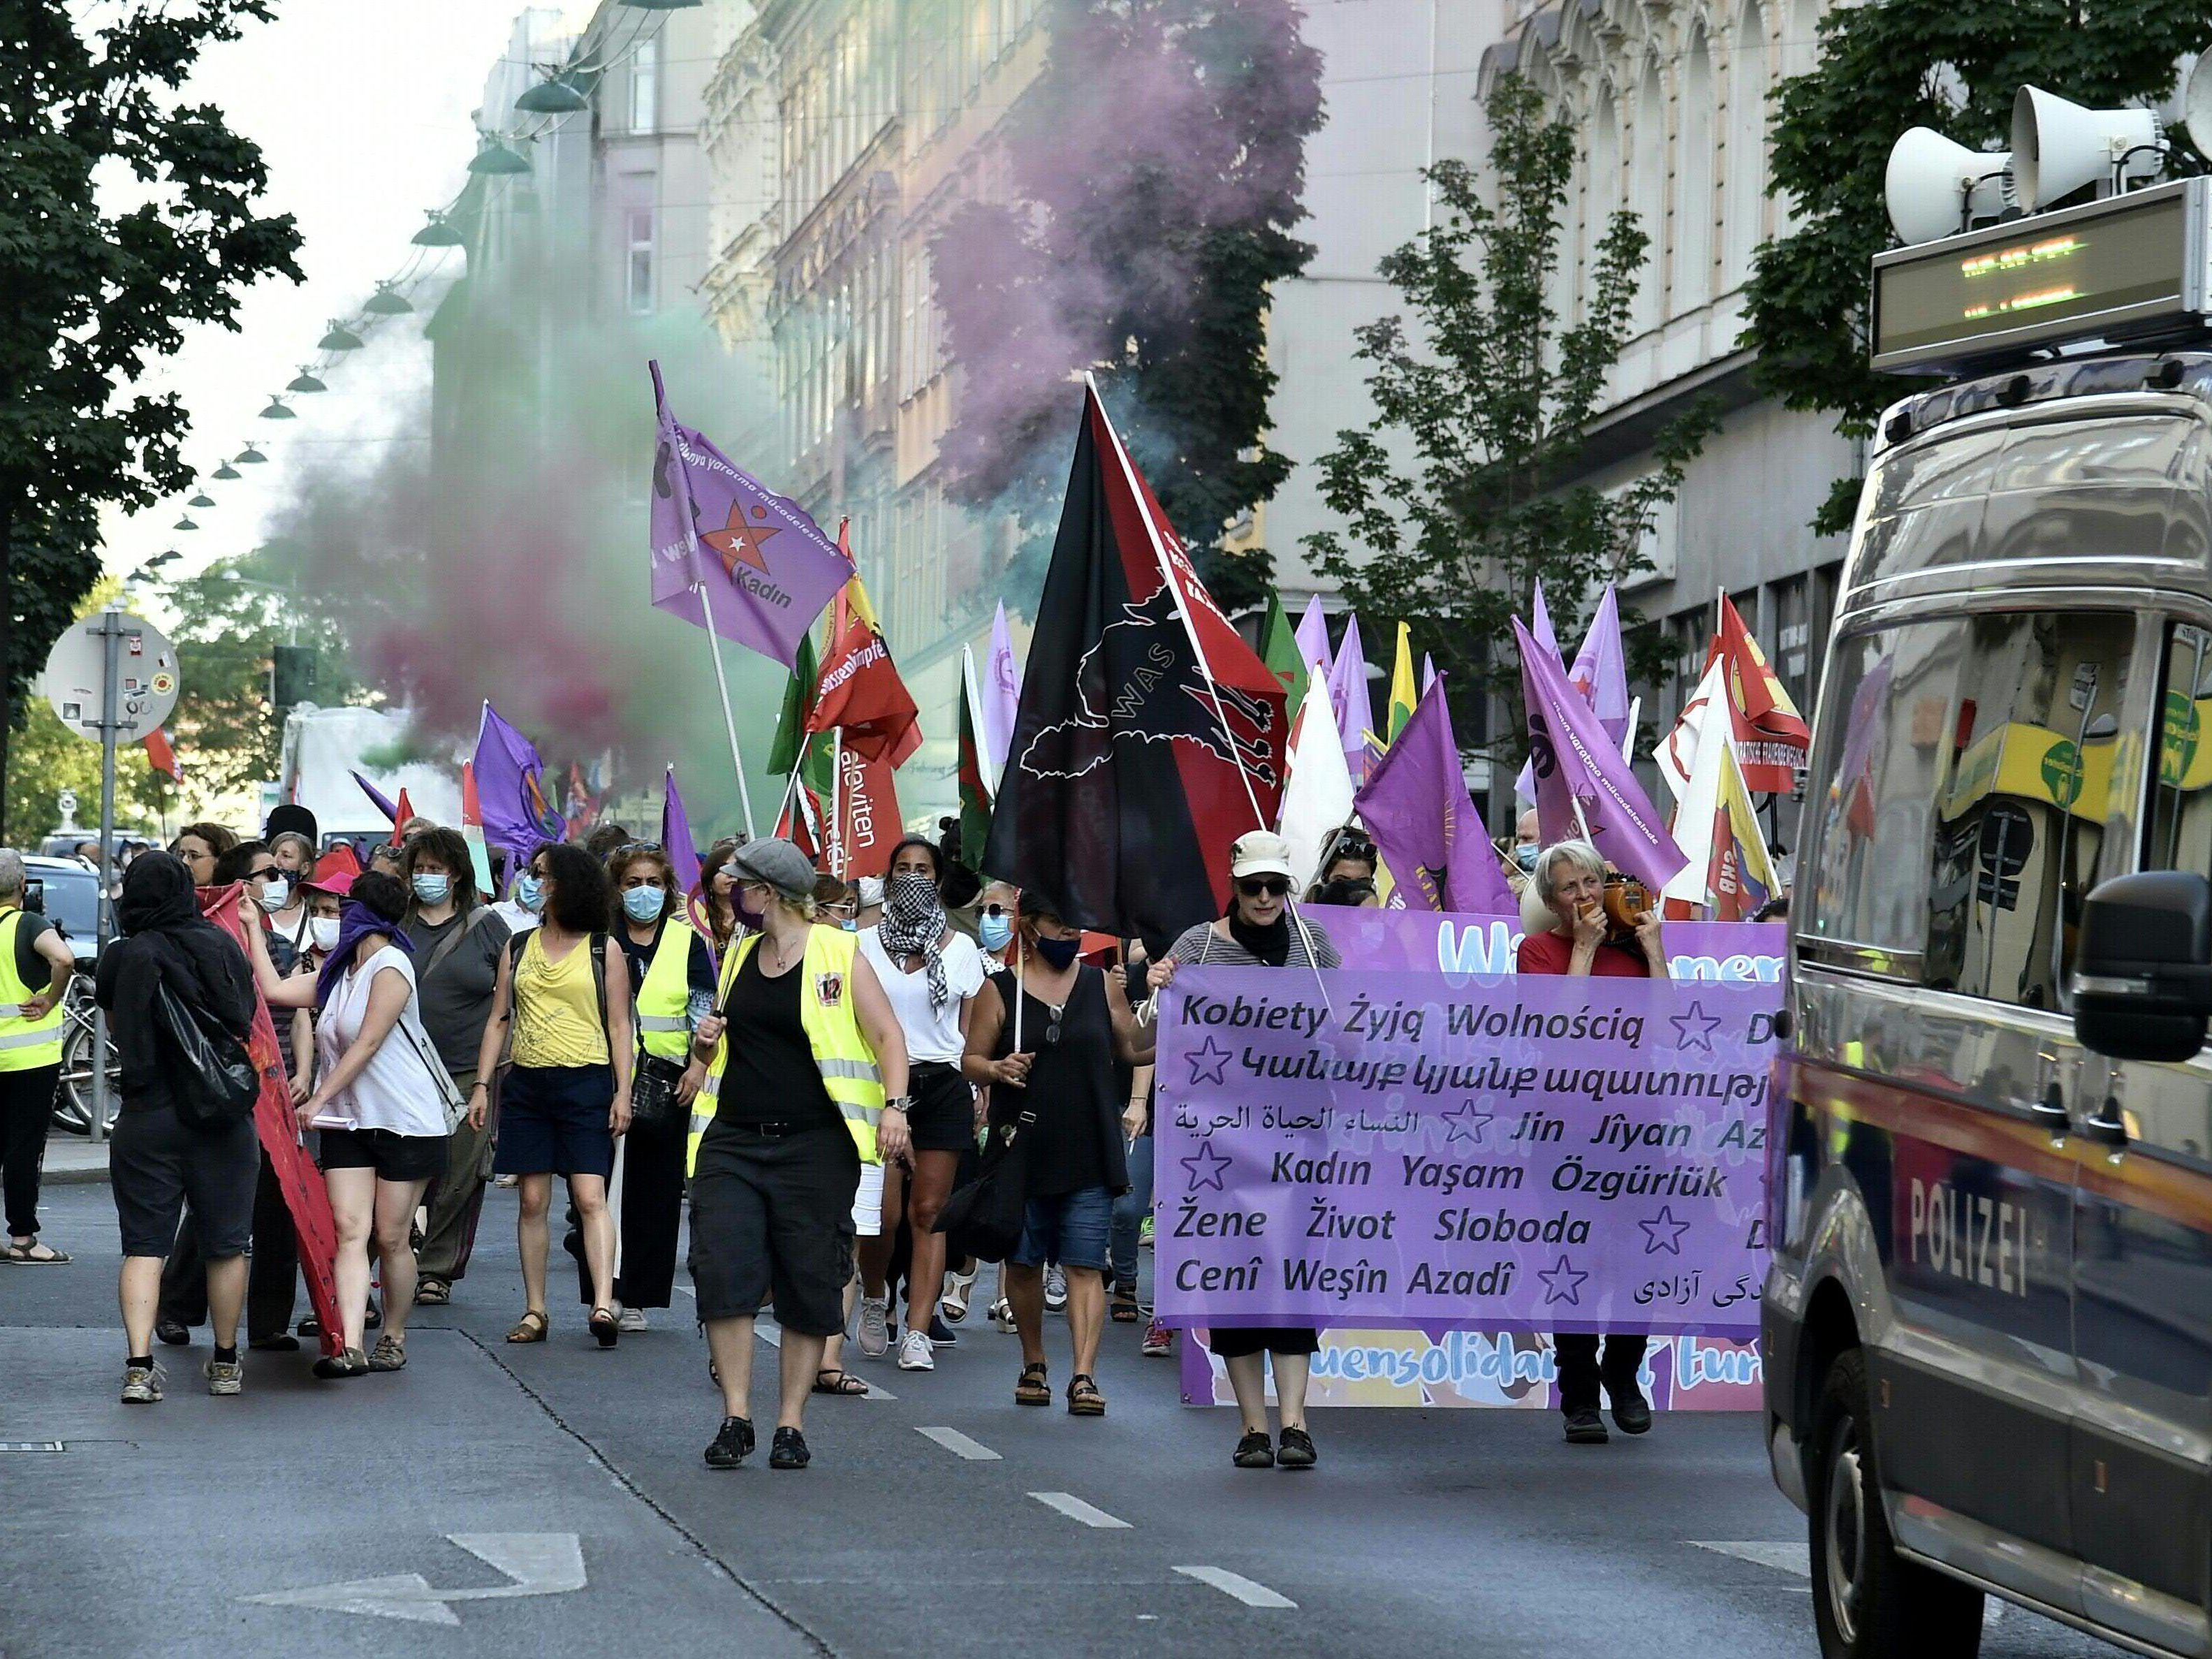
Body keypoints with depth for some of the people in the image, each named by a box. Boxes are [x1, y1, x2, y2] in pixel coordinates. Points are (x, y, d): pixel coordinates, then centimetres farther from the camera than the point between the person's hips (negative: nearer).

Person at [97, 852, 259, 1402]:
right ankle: (226, 1363, 22)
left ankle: (139, 1366, -11)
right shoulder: (221, 945, -2)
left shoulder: (120, 959, -5)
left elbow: (116, 1031, 8)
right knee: (225, 1245, 12)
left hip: (146, 1117, -1)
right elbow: (248, 1021, 8)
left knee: (144, 1246, 2)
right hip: (223, 1118, 1)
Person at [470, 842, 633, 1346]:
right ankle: (534, 1311, 8)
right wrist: (481, 1086, 6)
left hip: (585, 1082, -4)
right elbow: (498, 1019, 14)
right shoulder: (517, 949, 13)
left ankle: (604, 1305, -21)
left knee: (589, 1197, -13)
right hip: (527, 1083, 4)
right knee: (533, 1201, 4)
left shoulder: (603, 952, 3)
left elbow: (619, 1027, 2)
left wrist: (623, 1092, -6)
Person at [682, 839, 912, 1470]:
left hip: (814, 1146, -5)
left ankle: (791, 1424, 10)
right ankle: (736, 1418, -3)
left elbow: (887, 1035, -5)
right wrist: (706, 1045, 6)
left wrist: (894, 1105, -19)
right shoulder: (739, 956, 15)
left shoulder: (837, 955, -2)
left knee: (809, 1287, 1)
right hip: (733, 1140, 5)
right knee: (723, 1272, -8)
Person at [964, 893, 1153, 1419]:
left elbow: (1132, 1050, 14)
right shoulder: (999, 990, 2)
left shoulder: (1101, 985, 8)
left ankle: (1084, 1377, -12)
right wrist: (997, 1069, -16)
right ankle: (1033, 1366, 27)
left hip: (1090, 1155, 0)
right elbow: (971, 1060, 4)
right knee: (1023, 1263, 9)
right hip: (1024, 1152, 0)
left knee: (1085, 1266, -7)